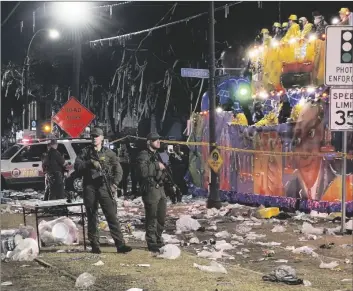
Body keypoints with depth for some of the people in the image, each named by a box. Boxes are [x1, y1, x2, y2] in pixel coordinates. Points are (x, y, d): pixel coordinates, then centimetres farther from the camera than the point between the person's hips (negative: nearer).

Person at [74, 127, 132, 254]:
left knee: (112, 216, -8)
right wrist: (90, 163, -17)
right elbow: (77, 166, -3)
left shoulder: (108, 153, 9)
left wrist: (115, 183, -9)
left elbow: (118, 169, 5)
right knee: (92, 217, 5)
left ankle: (120, 244, -11)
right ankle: (95, 245, 13)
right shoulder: (85, 152, 10)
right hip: (89, 188, 1)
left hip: (104, 187, -1)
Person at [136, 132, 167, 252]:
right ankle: (152, 243, 1)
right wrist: (156, 166, -18)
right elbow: (143, 171, -25)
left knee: (161, 218, 14)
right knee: (152, 218, -5)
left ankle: (158, 241, 27)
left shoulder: (158, 155, 20)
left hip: (160, 189, 9)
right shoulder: (143, 155, -8)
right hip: (150, 189, -9)